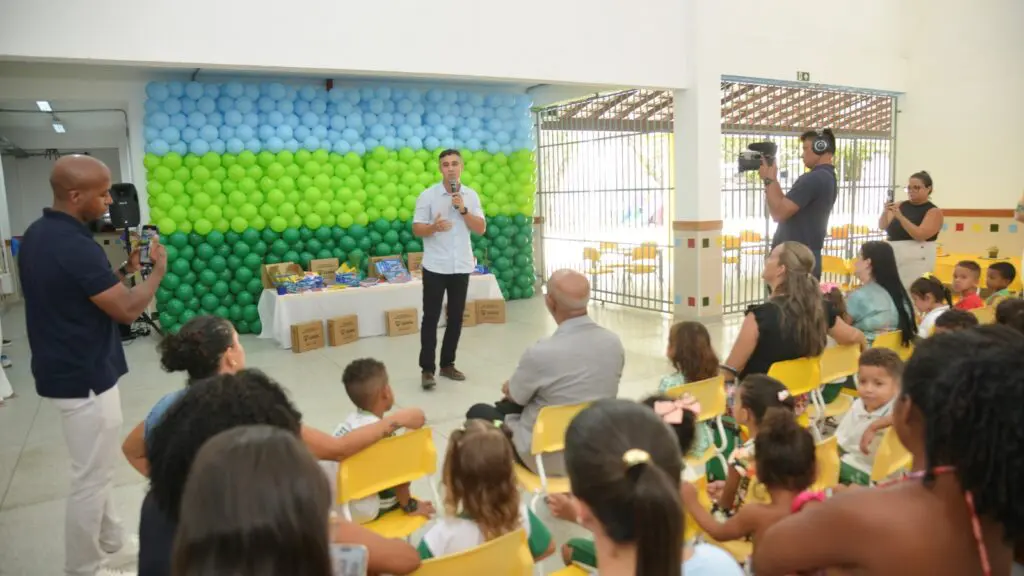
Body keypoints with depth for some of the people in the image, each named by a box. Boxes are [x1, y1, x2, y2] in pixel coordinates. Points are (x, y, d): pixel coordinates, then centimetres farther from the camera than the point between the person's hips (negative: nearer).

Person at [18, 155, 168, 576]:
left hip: (64, 370, 10)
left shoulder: (37, 235, 5)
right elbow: (127, 310, -21)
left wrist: (124, 271, 7)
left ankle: (110, 541, 39)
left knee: (96, 469, 23)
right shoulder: (75, 246, -25)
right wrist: (158, 271, -7)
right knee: (91, 477, 4)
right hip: (85, 379, -10)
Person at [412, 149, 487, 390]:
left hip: (461, 266, 3)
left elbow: (481, 228, 0)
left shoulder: (471, 195, 4)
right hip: (435, 267, -3)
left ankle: (448, 364, 22)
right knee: (431, 318, 0)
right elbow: (416, 229, -6)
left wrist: (463, 209, -14)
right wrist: (434, 227, -26)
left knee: (456, 317, 9)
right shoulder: (427, 195, -5)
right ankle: (427, 369, 7)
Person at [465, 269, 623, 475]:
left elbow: (513, 395, -8)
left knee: (478, 412, 18)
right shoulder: (614, 343, -11)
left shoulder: (541, 353, -29)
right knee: (506, 404, 27)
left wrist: (508, 388, 17)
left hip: (549, 458, -6)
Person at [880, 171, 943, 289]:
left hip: (916, 261, -4)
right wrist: (885, 211, -13)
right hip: (891, 256, 4)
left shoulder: (934, 212, -1)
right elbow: (882, 227, 5)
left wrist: (900, 216, -23)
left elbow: (920, 235, -15)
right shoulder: (900, 206, 10)